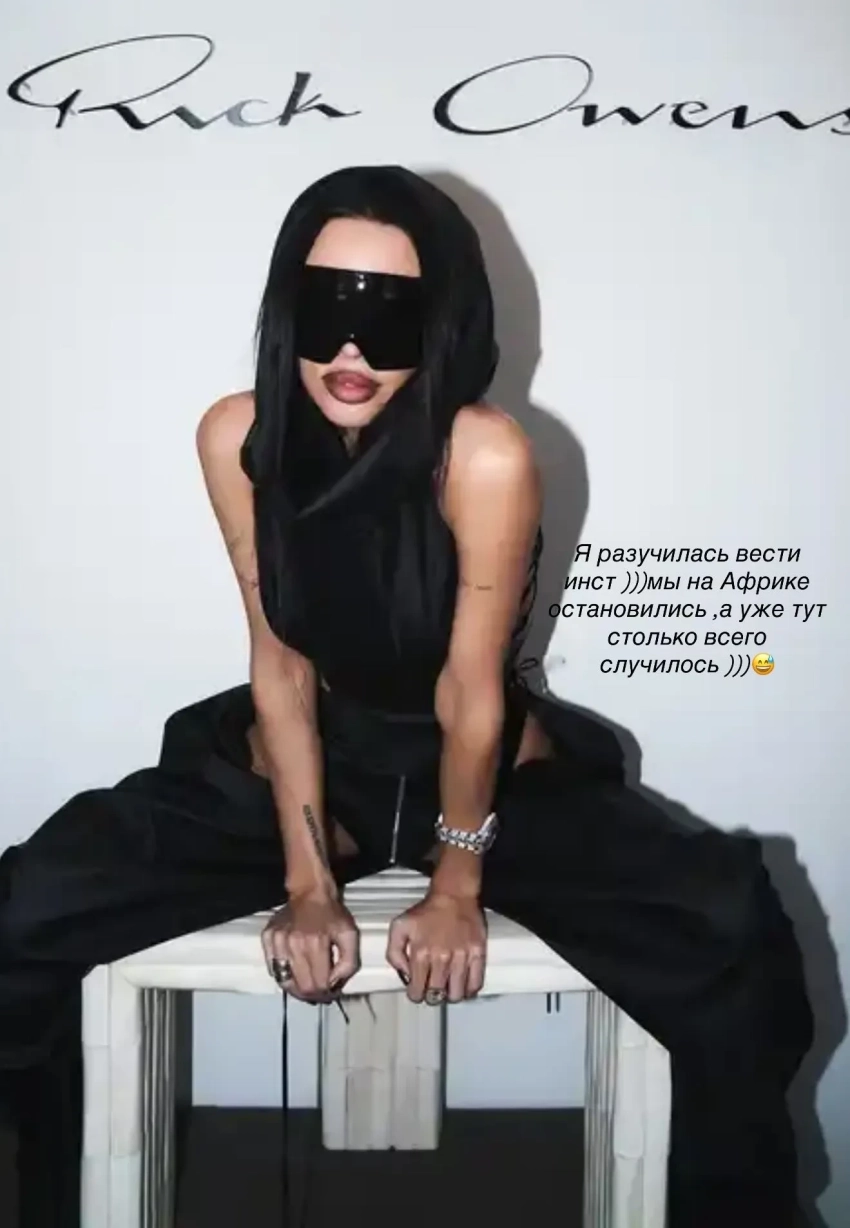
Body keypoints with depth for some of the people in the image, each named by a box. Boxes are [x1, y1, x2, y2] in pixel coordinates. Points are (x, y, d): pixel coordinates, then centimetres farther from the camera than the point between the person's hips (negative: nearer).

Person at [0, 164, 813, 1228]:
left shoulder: (486, 457, -26)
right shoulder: (239, 438, -15)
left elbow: (471, 692, -18)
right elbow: (281, 666, -10)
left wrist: (459, 884, -8)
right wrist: (306, 881, -11)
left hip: (493, 772, -2)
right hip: (304, 762, 3)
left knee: (731, 939, -23)